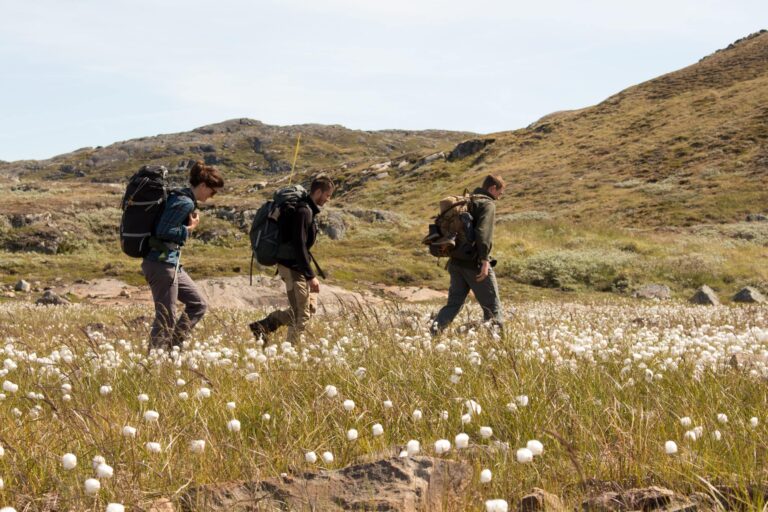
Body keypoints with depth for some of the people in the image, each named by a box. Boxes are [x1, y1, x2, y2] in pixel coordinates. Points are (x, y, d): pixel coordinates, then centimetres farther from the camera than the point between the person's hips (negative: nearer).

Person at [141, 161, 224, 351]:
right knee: (166, 319, -4)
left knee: (198, 305, 16)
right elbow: (163, 231, -23)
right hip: (162, 263, -10)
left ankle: (174, 345, 17)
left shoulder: (180, 197, 14)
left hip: (172, 263, 10)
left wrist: (190, 223, 8)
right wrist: (189, 228, -10)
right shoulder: (185, 203, -16)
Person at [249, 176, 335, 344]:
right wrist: (311, 276, -24)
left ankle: (262, 326, 18)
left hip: (296, 267, 10)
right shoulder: (303, 211, -18)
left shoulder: (308, 210, 13)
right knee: (301, 314, -4)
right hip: (293, 267, -10)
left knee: (309, 306, 17)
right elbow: (299, 246, -24)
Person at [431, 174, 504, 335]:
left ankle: (437, 326, -13)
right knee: (491, 304, 4)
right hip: (474, 263, -7)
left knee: (454, 302, 9)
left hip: (456, 262, 7)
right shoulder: (487, 204, -8)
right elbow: (483, 232, -23)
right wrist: (485, 259, -27)